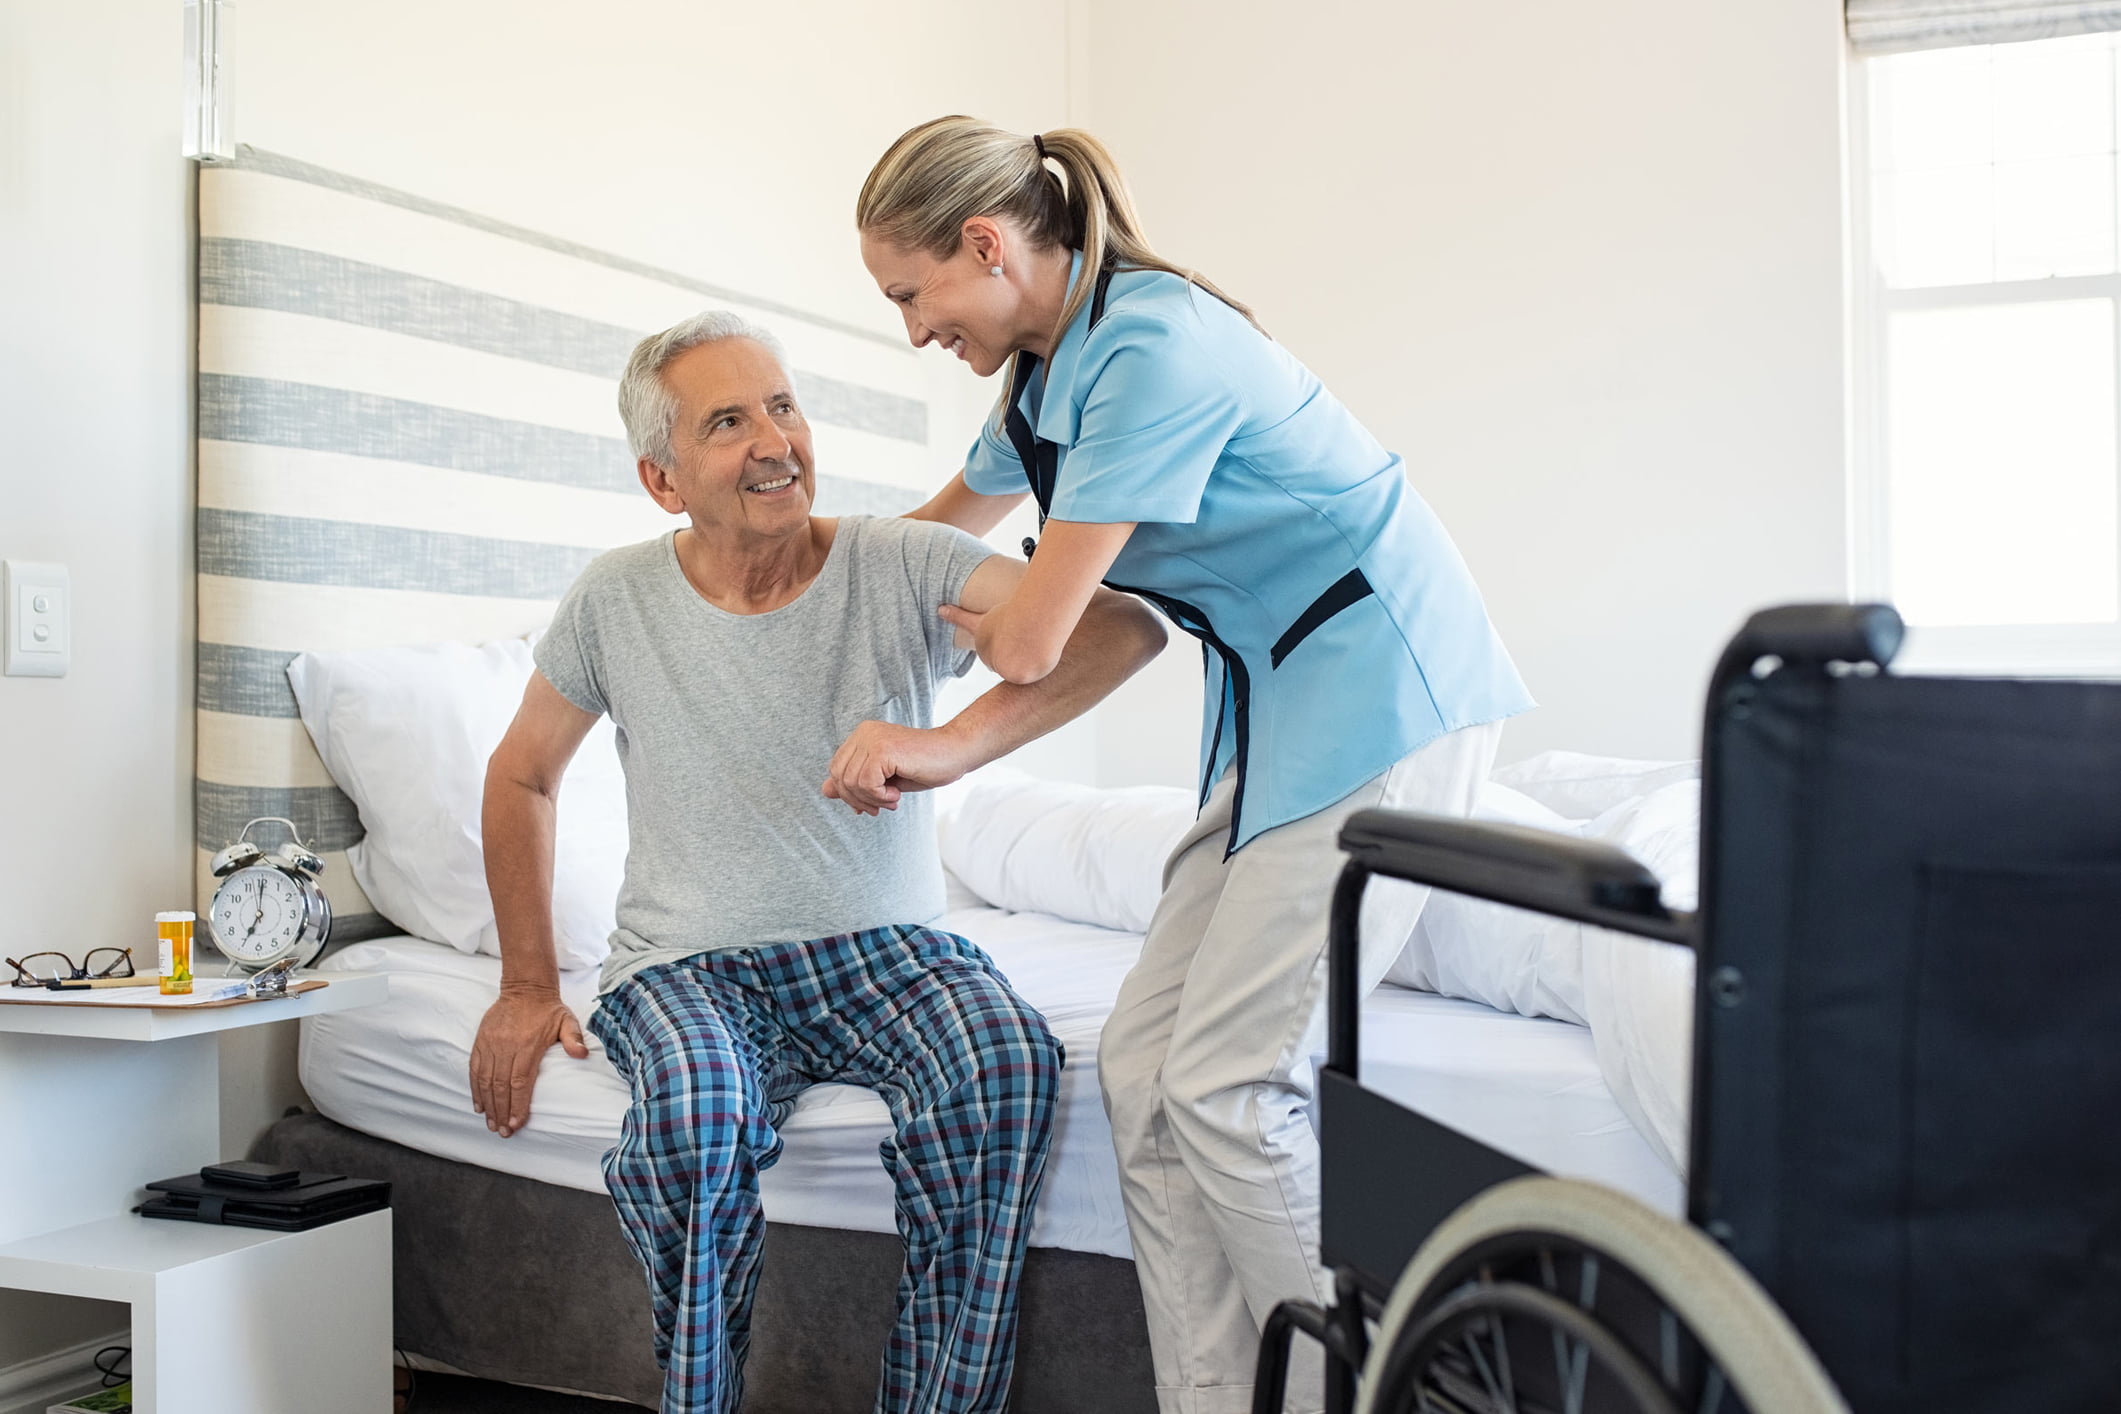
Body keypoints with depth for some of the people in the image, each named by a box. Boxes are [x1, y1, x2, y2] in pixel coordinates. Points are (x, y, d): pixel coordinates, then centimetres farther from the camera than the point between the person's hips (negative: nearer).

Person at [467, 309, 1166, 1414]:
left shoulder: (901, 567, -6)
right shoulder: (617, 599, 0)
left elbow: (1127, 626, -19)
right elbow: (521, 775, 14)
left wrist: (951, 746, -34)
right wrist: (526, 987, 10)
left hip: (883, 948, 0)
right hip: (687, 964, 1)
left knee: (1010, 1063, -31)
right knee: (697, 1109, -34)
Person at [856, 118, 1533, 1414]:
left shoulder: (1154, 346, -18)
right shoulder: (1053, 374, 12)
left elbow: (1032, 645, -15)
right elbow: (944, 522, 34)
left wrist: (961, 622, 7)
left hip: (1383, 699, -9)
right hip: (1285, 716, 10)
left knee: (1227, 1086, -13)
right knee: (1143, 1064, 2)